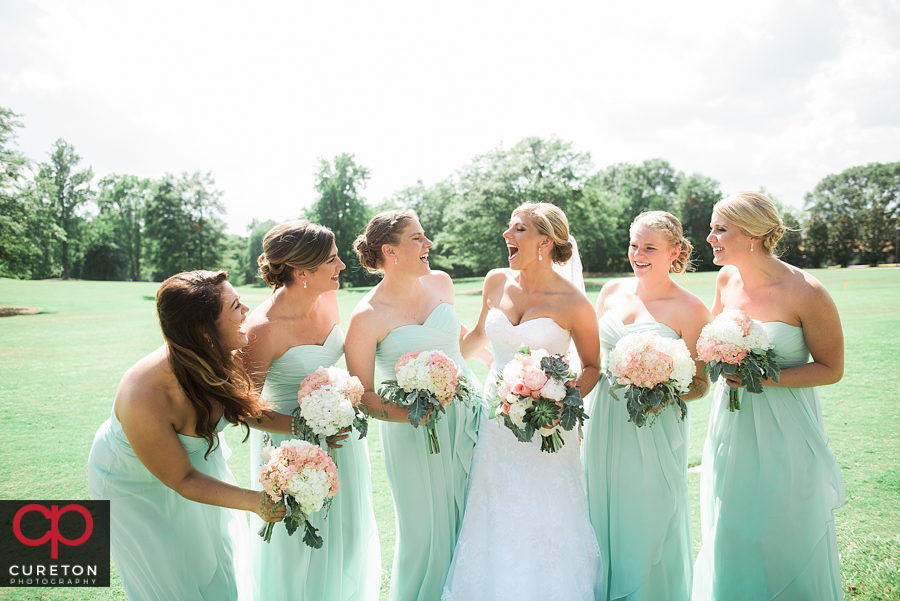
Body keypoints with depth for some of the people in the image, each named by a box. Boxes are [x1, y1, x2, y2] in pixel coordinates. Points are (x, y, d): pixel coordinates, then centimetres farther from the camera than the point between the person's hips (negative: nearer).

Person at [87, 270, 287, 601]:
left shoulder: (213, 360, -26)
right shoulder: (143, 401, -43)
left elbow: (241, 408, -5)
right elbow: (182, 479, -28)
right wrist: (253, 501, -37)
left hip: (196, 456, 6)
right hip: (136, 487, -5)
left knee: (216, 555, 23)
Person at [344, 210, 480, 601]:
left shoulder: (440, 283, 0)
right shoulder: (367, 317, -16)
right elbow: (362, 396, -12)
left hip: (467, 411, 5)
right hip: (414, 431, -5)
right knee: (427, 528, 7)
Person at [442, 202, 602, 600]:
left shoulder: (573, 303, -13)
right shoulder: (497, 282, 0)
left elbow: (592, 366, -1)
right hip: (497, 418, 4)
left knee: (545, 520, 8)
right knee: (494, 521, 13)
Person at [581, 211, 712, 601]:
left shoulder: (689, 309, -9)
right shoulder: (612, 291, 5)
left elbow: (699, 384, -5)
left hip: (654, 430, -4)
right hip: (604, 423, 5)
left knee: (649, 521, 7)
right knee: (603, 516, 16)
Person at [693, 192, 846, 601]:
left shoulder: (806, 292, -18)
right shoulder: (727, 279, -1)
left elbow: (831, 368, -10)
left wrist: (765, 377, -22)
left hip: (784, 432, -5)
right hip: (731, 426, 5)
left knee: (783, 542, 11)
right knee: (729, 536, 17)